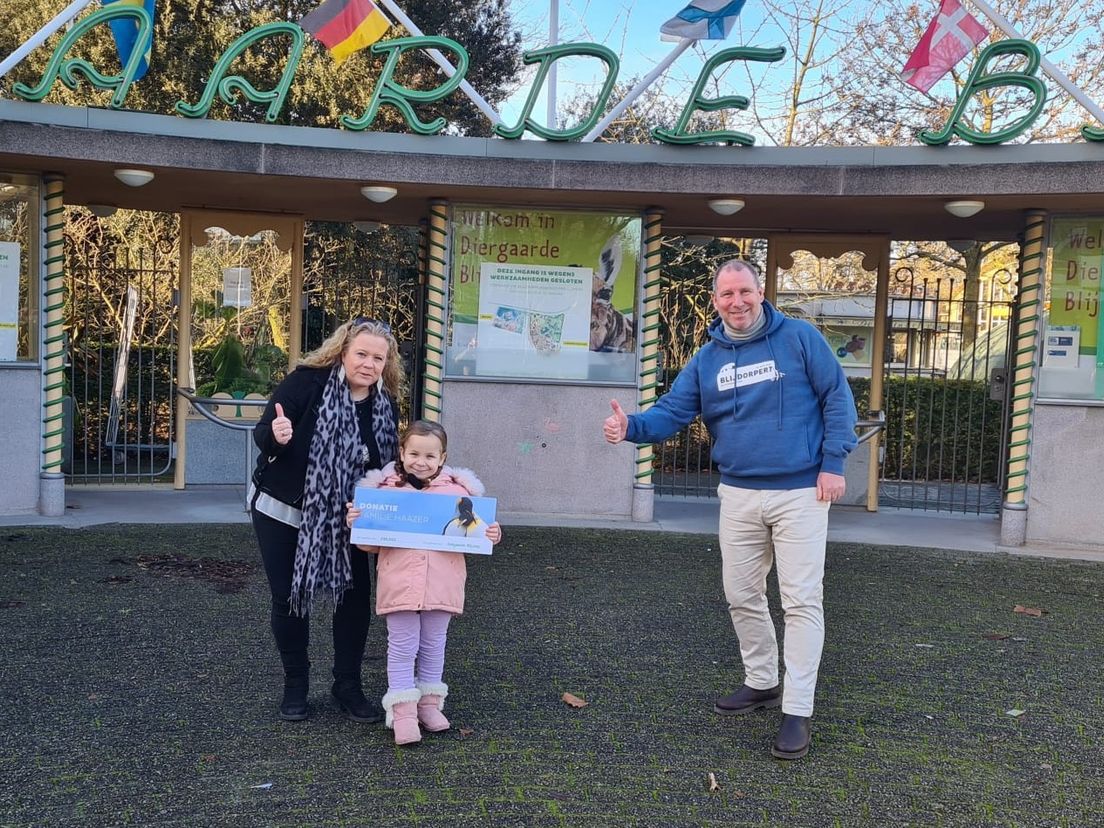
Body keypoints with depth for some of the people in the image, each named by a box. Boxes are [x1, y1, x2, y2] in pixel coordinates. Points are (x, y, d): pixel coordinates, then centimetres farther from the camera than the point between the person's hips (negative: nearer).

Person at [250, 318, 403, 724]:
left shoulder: (386, 405, -6)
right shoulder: (306, 382, -20)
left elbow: (386, 463, 5)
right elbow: (261, 433, -21)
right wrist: (276, 435, -43)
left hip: (340, 518, 4)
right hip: (281, 511, -3)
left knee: (356, 595, 1)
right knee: (289, 599, 5)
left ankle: (347, 686, 19)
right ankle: (295, 684, 26)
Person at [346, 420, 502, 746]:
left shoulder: (457, 490, 3)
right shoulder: (385, 490, 0)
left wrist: (491, 534, -11)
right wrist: (356, 524, -13)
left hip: (441, 583, 2)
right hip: (400, 582, -2)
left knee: (434, 645, 16)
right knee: (403, 646, 5)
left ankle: (429, 703, 31)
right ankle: (403, 712, 14)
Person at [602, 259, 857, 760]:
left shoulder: (800, 338, -5)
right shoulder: (706, 359, 6)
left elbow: (838, 398, -3)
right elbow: (671, 412, 1)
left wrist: (833, 463, -10)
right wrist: (632, 427, -20)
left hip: (801, 492, -4)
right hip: (738, 495, 5)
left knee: (801, 601, -3)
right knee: (742, 596, 13)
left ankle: (797, 711, 5)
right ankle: (761, 683, 34)